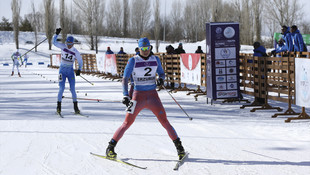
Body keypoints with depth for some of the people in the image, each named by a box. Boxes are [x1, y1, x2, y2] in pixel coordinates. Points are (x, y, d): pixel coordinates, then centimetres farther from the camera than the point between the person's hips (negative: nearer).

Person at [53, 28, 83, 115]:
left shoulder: (75, 52, -6)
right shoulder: (63, 47, -5)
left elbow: (80, 61, 4)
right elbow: (54, 42, -10)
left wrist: (79, 69, -8)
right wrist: (57, 34, -21)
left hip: (70, 71, 0)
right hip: (62, 71, 0)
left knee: (72, 89, -3)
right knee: (61, 88, -9)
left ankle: (76, 107, 5)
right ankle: (59, 106, 0)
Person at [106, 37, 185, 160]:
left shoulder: (155, 60, 6)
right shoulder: (133, 61, -5)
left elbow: (161, 73, 20)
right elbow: (125, 79, -8)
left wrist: (161, 79, -6)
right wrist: (125, 96, -21)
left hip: (153, 95, 2)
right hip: (138, 95, -2)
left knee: (164, 121, -6)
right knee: (127, 123, -6)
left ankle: (179, 147, 2)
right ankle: (110, 148, 5)